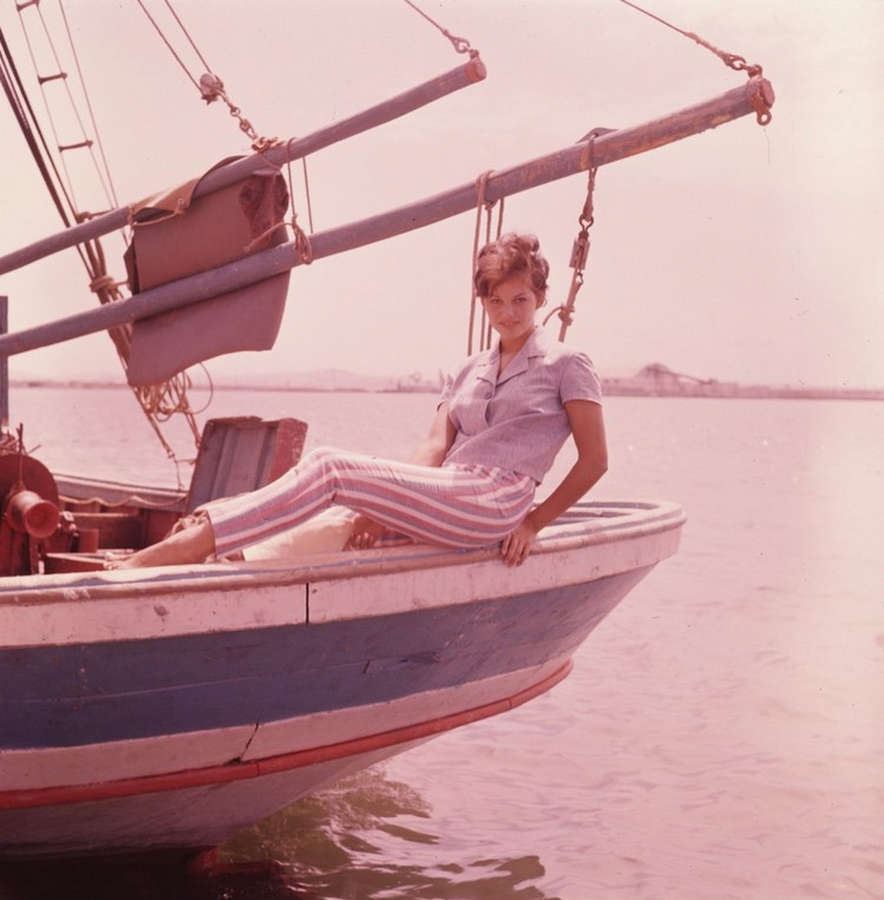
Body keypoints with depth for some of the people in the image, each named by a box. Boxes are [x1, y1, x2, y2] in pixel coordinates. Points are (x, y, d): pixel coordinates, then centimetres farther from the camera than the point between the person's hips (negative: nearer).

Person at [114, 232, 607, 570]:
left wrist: (535, 523, -3)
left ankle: (176, 551, -32)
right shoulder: (471, 371, 24)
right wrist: (385, 504, -6)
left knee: (330, 469, -23)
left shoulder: (566, 364, 7)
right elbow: (435, 450, 11)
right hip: (450, 503, 7)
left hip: (495, 506, -7)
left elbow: (595, 460, 3)